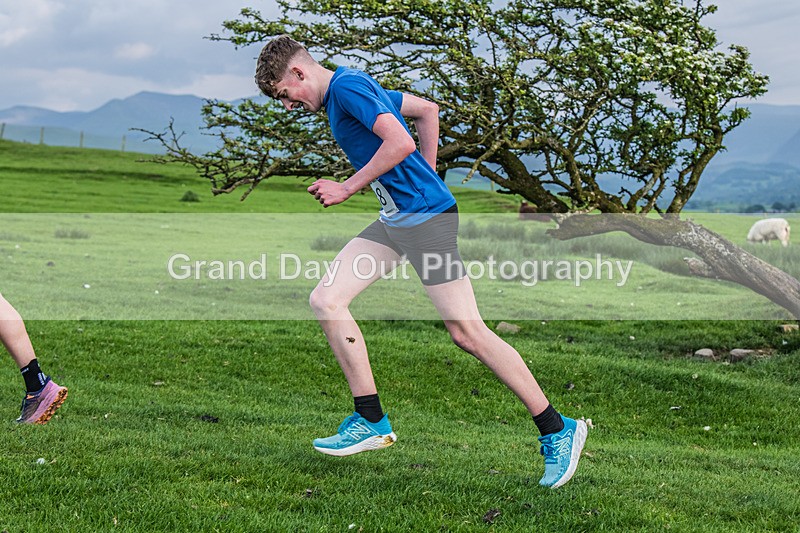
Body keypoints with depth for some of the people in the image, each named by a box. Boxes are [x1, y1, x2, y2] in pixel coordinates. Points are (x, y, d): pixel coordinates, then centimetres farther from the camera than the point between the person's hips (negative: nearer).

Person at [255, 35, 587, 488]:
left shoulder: (347, 86, -11)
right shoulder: (345, 91, 18)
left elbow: (400, 143, -24)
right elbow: (428, 110, 26)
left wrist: (346, 189, -15)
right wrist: (426, 175, 21)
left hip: (426, 216, -10)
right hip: (394, 220, 10)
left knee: (467, 332, -9)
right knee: (326, 300, 1)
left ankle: (558, 431, 2)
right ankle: (372, 422, 6)